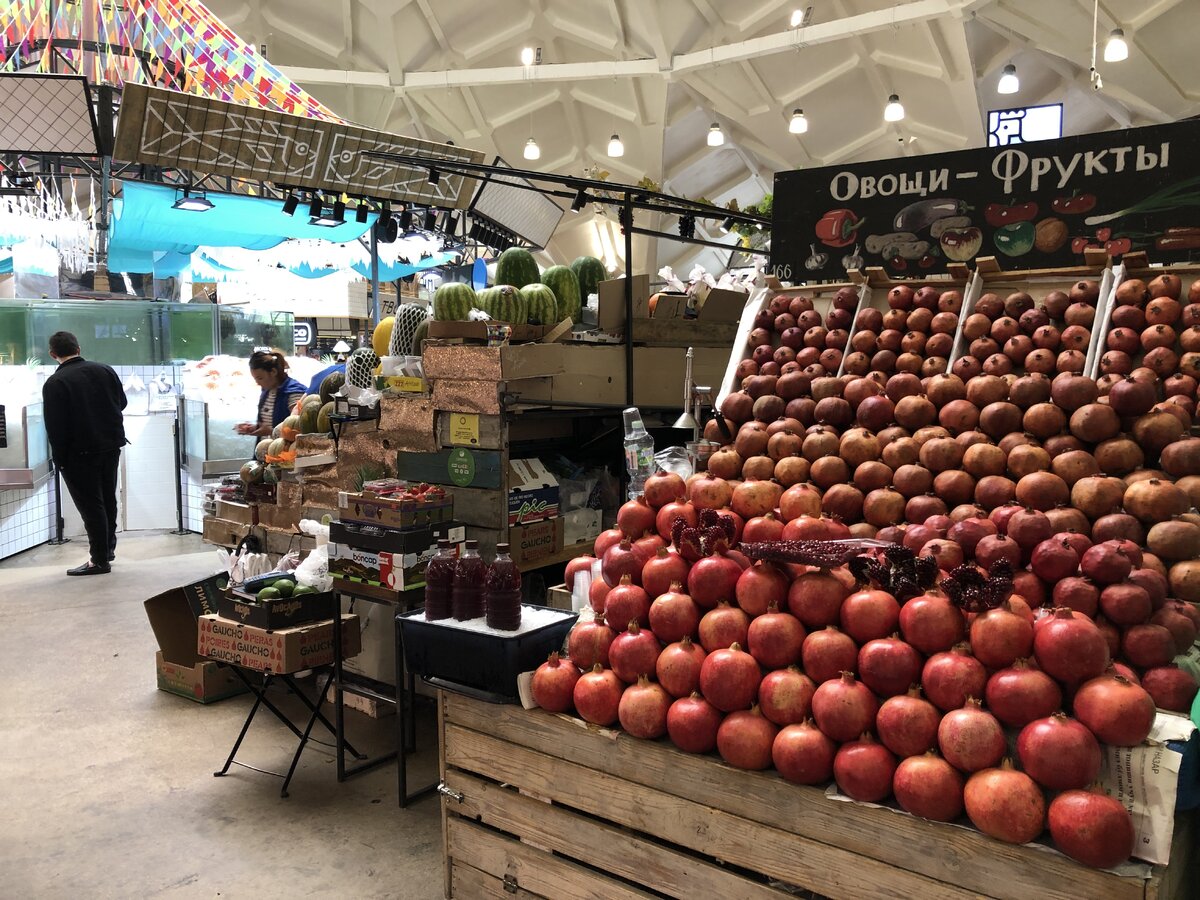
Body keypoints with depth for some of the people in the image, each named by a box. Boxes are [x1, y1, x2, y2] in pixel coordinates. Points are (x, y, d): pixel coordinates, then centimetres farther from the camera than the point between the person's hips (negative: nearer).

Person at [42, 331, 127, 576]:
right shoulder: (104, 370, 0)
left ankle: (99, 560, 4)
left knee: (90, 504, 0)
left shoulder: (54, 383, -15)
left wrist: (59, 459, -6)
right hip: (111, 445, 5)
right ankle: (109, 548, 29)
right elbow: (122, 402, 11)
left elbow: (55, 427, -15)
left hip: (80, 453, -5)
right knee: (108, 498, 18)